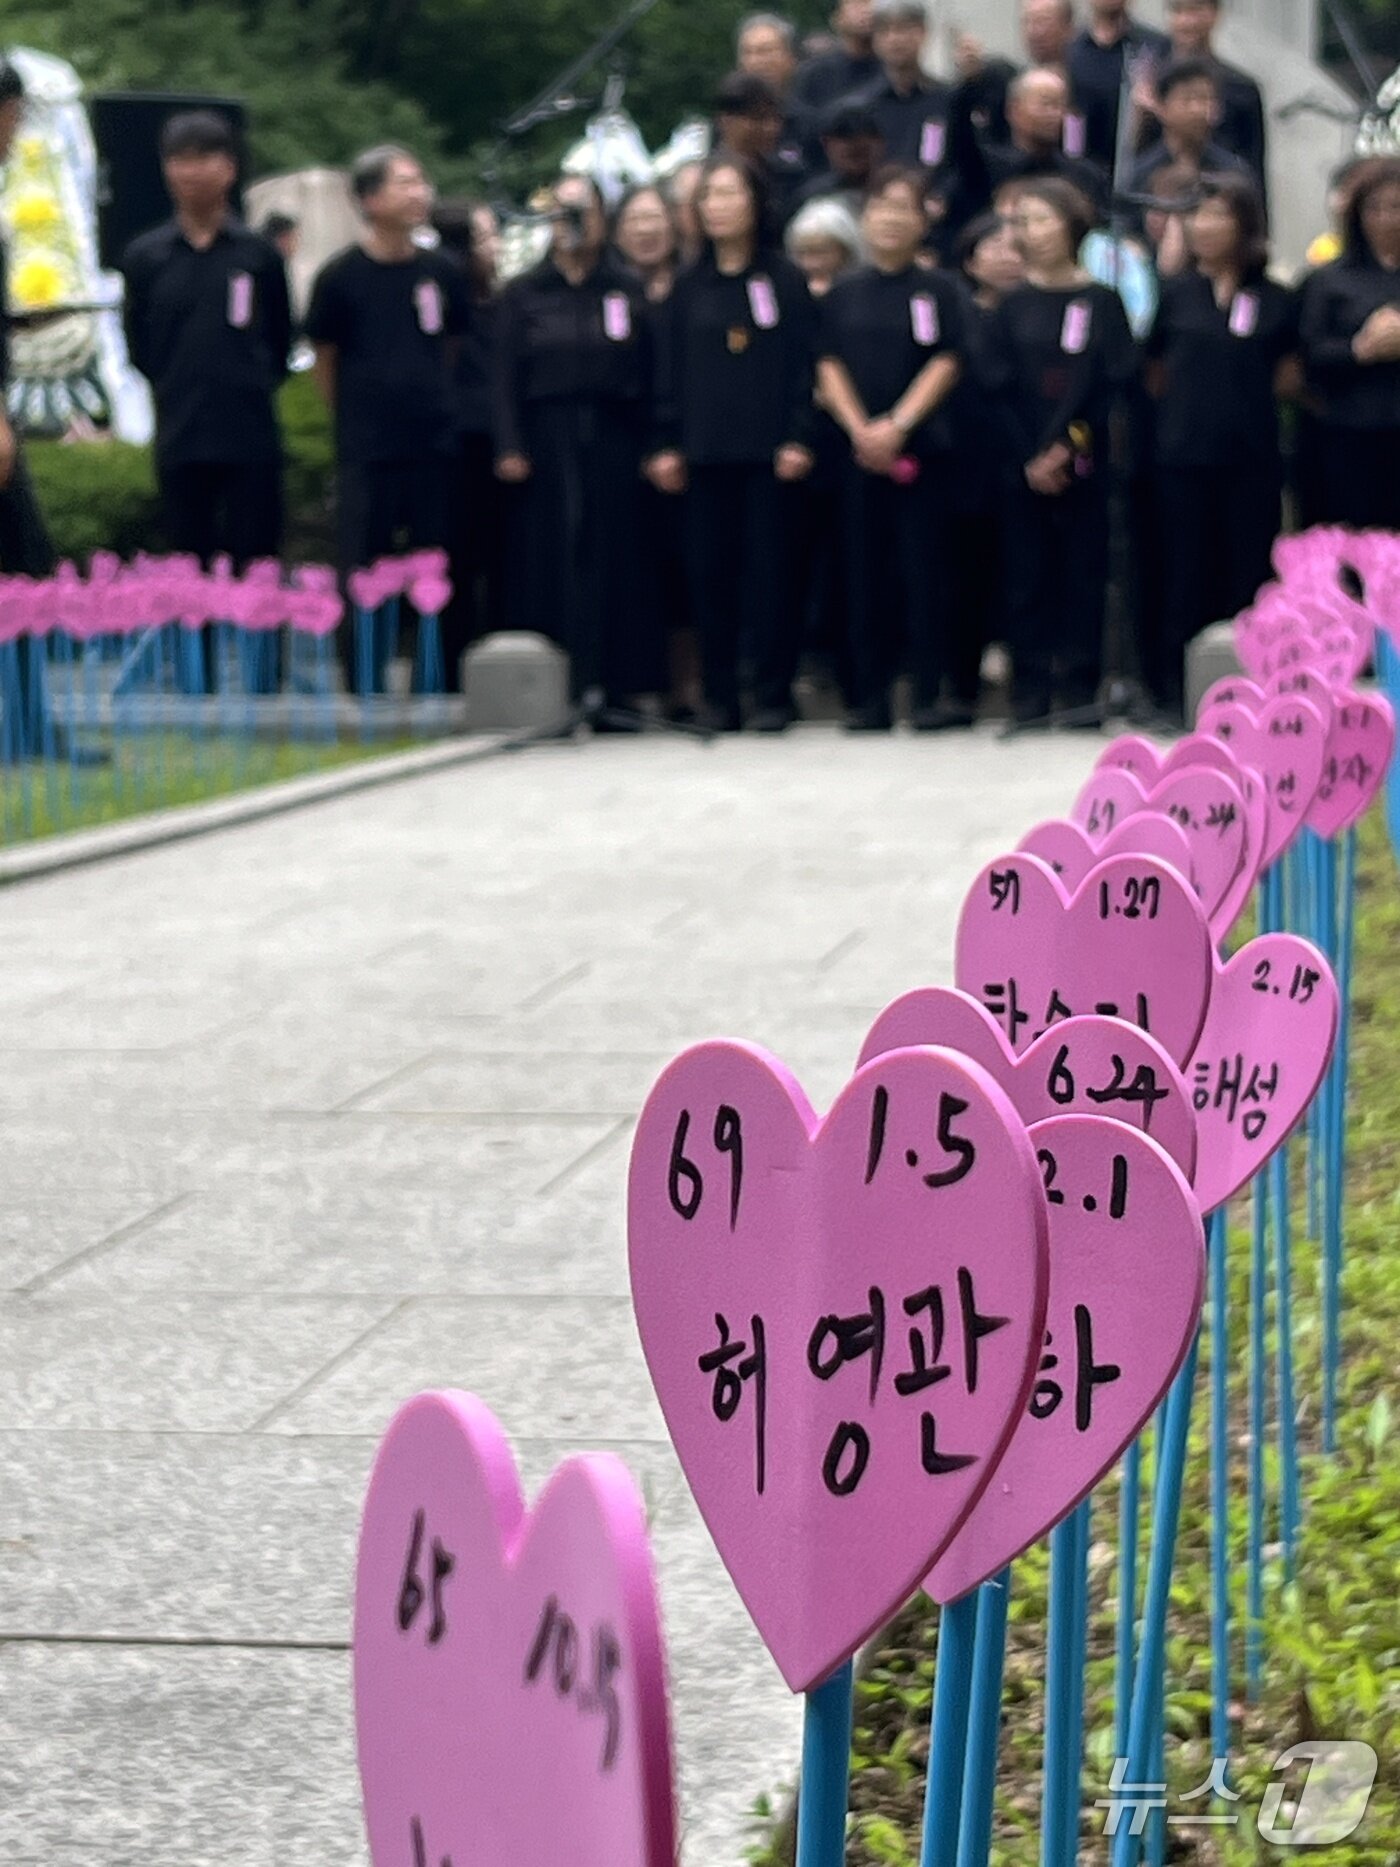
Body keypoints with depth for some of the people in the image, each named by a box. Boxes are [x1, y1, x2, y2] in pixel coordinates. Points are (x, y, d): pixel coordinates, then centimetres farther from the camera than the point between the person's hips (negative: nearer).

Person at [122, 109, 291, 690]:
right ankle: (196, 691, 9)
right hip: (180, 440, 1)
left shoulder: (259, 254, 1)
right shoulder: (144, 257, 4)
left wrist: (256, 387, 9)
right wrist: (180, 392, 11)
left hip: (252, 439, -1)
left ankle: (261, 684, 6)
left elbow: (280, 339, 11)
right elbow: (138, 344, 13)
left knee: (256, 563, 1)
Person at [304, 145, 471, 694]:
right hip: (366, 455, -3)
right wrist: (356, 417, 7)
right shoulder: (340, 277, -4)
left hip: (435, 447, 3)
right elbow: (325, 360, 5)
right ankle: (365, 701, 5)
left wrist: (435, 404, 9)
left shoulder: (443, 273, 5)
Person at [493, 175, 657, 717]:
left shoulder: (628, 289, 10)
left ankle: (614, 683, 0)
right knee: (553, 561, -4)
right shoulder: (523, 293, 10)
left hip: (614, 442, 0)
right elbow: (506, 377, 4)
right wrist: (510, 448, -7)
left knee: (616, 560, -2)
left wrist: (653, 446, -2)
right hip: (548, 442, 0)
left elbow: (650, 371, 6)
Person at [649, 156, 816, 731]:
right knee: (711, 572, 2)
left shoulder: (784, 279, 3)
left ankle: (773, 694, 2)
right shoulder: (689, 286, 11)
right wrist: (667, 444, 4)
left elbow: (802, 365, 0)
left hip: (768, 448, -3)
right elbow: (670, 370, 12)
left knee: (770, 569, -2)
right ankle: (719, 697, 8)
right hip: (705, 451, 3)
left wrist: (798, 439, -8)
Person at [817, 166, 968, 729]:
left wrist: (897, 425, -15)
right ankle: (870, 698, 6)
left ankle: (928, 696, -1)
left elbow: (944, 364, -4)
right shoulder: (842, 295, 11)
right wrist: (860, 429, -10)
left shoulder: (937, 290, 3)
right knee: (865, 571, 2)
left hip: (922, 446, -2)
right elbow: (830, 366, 5)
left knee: (922, 568, -4)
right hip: (858, 448, 3)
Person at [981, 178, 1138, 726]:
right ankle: (1030, 691, 4)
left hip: (1086, 463, -1)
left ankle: (1079, 688, 3)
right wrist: (1034, 458, -8)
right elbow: (997, 387, 3)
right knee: (1027, 575, 0)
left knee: (1084, 572, -2)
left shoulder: (1102, 302, 4)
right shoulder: (1012, 306, 9)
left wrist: (1068, 446, -10)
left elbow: (1115, 383, -1)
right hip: (1022, 467, 1)